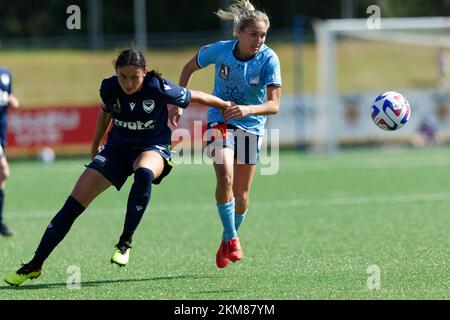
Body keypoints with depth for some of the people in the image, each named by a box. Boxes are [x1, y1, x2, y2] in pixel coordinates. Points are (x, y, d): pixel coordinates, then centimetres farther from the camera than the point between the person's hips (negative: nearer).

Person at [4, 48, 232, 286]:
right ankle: (35, 265, 0)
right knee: (74, 203, -8)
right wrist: (95, 145, 21)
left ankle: (125, 242, -29)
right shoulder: (109, 88, -12)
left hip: (153, 148, -3)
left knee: (144, 173, -43)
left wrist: (228, 106, 4)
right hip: (117, 148, 3)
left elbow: (195, 97, -7)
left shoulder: (158, 88, -22)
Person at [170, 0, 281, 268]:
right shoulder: (219, 50, -16)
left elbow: (274, 105, -24)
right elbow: (189, 68, 5)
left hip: (251, 126, 1)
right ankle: (231, 239, -14)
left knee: (241, 195, 6)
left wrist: (248, 109, -43)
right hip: (221, 121, -1)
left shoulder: (269, 59, -19)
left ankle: (229, 238, 33)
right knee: (225, 177, -26)